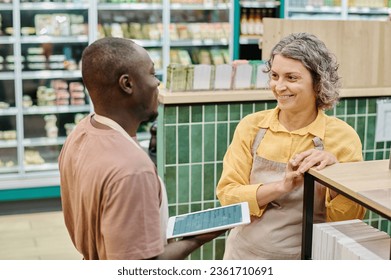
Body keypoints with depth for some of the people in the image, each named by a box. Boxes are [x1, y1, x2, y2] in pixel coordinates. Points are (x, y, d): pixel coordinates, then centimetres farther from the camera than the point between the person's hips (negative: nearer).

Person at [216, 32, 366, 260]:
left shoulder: (343, 137, -4)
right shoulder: (251, 126, -1)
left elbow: (351, 219, -2)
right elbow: (227, 195, -3)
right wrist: (282, 186, -16)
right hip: (246, 254, 3)